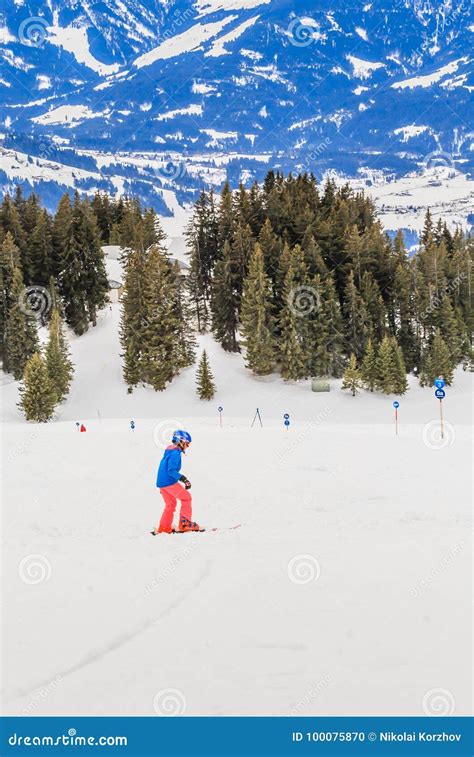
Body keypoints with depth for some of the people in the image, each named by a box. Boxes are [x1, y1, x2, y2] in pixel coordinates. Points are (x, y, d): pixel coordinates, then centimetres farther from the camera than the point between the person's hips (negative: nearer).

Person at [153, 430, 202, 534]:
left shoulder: (169, 451, 14)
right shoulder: (175, 453, -16)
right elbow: (171, 470, -24)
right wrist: (183, 478, -25)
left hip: (161, 482, 10)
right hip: (169, 482, -10)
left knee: (171, 504, 21)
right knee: (186, 498, 0)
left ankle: (164, 527, 22)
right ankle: (184, 523, -3)